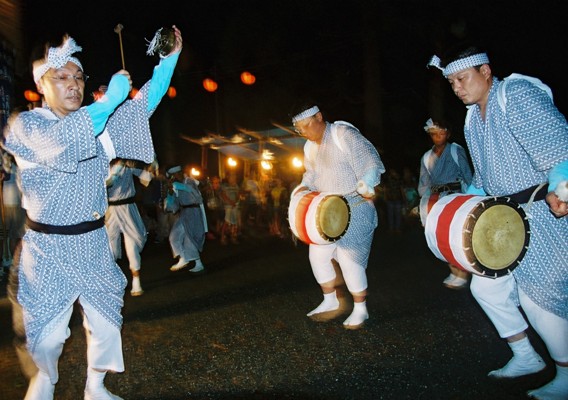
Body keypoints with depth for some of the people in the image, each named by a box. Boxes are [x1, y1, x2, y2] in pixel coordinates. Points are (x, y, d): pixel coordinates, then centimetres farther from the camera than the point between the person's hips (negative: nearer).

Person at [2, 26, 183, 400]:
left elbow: (143, 105, 0)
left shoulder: (99, 124, 7)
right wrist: (110, 99, -33)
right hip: (49, 249, -4)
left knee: (106, 324, 9)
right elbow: (58, 142, -30)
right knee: (48, 333, 6)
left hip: (94, 244, 4)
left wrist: (169, 59, -11)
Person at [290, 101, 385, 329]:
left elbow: (370, 162, -20)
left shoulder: (343, 134, -15)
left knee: (348, 257, -11)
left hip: (355, 208, -8)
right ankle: (330, 302, 24)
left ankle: (360, 309, 6)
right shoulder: (310, 148, 10)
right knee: (318, 254, 7)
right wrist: (304, 187, 2)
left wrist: (366, 184, -36)